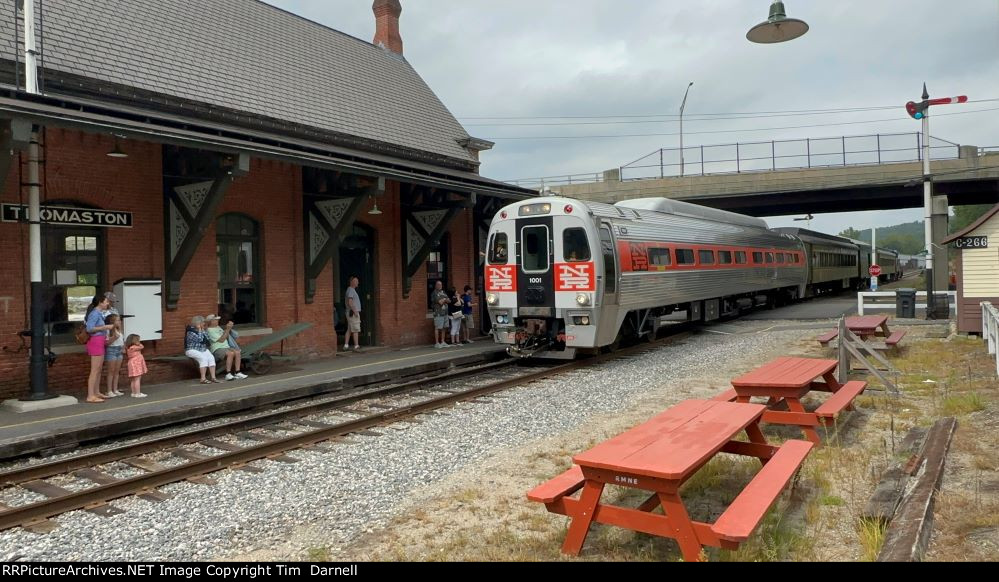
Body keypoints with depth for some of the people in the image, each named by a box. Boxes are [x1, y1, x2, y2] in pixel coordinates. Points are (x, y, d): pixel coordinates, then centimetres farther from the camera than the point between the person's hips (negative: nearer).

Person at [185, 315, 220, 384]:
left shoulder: (201, 329, 13)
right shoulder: (190, 331, -9)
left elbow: (207, 338, 3)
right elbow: (200, 339, -20)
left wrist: (203, 330, 0)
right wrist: (199, 330, -11)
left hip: (203, 349, 7)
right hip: (192, 350, -6)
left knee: (211, 357, -22)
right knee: (203, 358, -32)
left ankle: (213, 377, -26)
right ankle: (203, 379, -33)